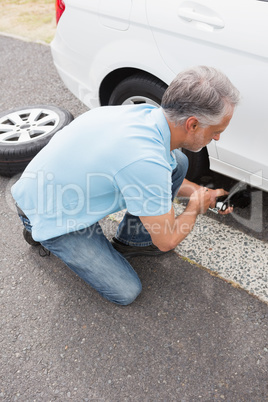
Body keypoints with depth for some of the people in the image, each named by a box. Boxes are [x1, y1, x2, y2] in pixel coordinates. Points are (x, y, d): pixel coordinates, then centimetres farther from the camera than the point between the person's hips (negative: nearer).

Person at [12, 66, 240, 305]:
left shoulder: (150, 114, -11)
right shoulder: (145, 159, -37)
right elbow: (167, 241, -21)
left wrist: (203, 192, 11)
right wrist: (196, 208, -3)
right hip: (52, 215, -7)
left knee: (177, 163, -3)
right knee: (126, 292, -1)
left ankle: (130, 241, 15)